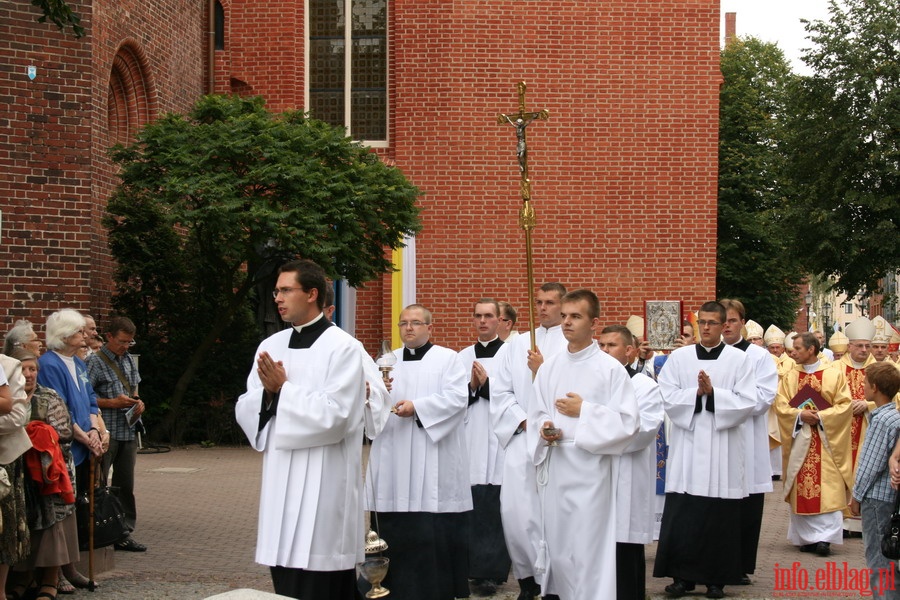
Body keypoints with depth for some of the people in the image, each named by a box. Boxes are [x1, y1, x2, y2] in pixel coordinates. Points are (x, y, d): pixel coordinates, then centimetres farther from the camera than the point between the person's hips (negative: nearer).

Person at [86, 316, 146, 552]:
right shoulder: (95, 362, -8)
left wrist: (137, 401, 5)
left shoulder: (130, 361, 14)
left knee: (126, 485, 11)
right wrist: (113, 403, -17)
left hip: (128, 432, 7)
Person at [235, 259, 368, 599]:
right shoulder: (271, 346, 11)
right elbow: (245, 410, 10)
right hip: (280, 482, 6)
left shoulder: (342, 347, -8)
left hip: (323, 486, -6)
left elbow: (333, 416, -16)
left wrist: (284, 389, -11)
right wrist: (267, 394, -9)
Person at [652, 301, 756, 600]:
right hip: (687, 446, 1)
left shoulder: (740, 359, 3)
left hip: (722, 448, -1)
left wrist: (713, 393, -15)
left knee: (719, 517, 3)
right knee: (681, 516, -1)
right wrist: (696, 393, -16)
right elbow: (667, 397, -3)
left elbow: (747, 403, -6)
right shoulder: (679, 357, 6)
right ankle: (682, 575, 9)